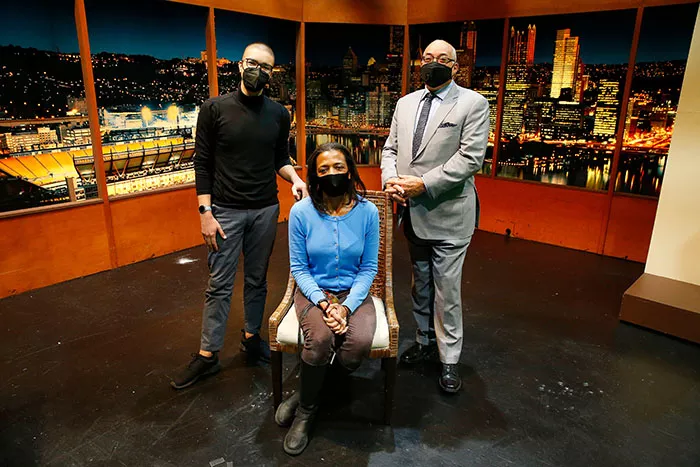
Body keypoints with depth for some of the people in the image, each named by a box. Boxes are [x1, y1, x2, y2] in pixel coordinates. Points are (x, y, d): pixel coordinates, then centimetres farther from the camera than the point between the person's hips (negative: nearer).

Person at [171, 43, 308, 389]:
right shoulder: (215, 108, -5)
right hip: (226, 211, -3)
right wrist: (205, 212, -10)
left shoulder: (279, 114, 4)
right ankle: (208, 355, 17)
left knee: (257, 279, 13)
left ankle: (251, 337, 32)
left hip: (265, 210, 3)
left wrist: (294, 178, -8)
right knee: (219, 284, 3)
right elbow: (203, 163, -5)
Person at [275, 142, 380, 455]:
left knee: (359, 343, -29)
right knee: (320, 339, -32)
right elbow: (298, 267, -3)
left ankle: (304, 398, 1)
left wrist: (347, 306, -16)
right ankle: (306, 412, 0)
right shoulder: (301, 212, -9)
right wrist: (323, 303, -17)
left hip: (354, 293, 1)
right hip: (313, 291, -1)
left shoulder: (367, 212, -7)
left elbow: (368, 268, -2)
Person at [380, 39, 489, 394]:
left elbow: (470, 158, -15)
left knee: (447, 291, 1)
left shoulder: (473, 104, -5)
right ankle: (425, 341, 36)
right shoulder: (405, 103, 13)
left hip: (447, 214, -5)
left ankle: (449, 360, 18)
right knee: (420, 284, 18)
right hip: (413, 214, 6)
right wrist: (390, 179, -8)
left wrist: (424, 184, -20)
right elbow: (391, 148, 13)